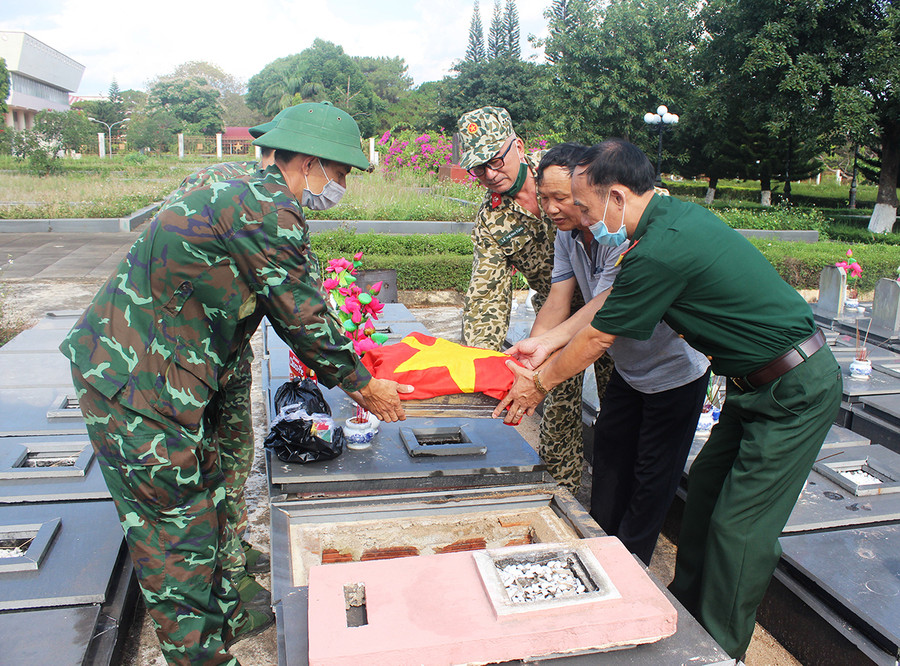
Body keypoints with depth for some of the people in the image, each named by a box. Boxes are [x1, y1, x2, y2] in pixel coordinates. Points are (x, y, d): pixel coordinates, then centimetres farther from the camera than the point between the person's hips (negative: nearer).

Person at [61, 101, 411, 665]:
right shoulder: (268, 207, -20)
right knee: (174, 521, 2)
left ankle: (223, 616, 37)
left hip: (162, 372, 10)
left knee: (203, 496, 20)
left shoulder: (249, 197, 13)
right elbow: (304, 316, -17)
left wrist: (347, 376, 19)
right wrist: (362, 385, -3)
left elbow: (287, 309, 18)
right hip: (136, 383, -10)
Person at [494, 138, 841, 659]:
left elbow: (598, 337, -15)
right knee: (705, 489, 15)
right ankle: (685, 610, 31)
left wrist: (539, 383, 1)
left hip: (796, 392, -10)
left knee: (740, 529, -2)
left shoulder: (661, 252, -27)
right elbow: (610, 298, 12)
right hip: (763, 385, 10)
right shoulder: (676, 214, 4)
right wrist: (547, 345, 14)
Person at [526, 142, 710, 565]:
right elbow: (557, 304, -10)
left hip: (675, 374, -8)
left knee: (652, 482, 5)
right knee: (609, 465, 19)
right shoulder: (567, 233, -6)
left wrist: (545, 343, -46)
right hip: (627, 370, 8)